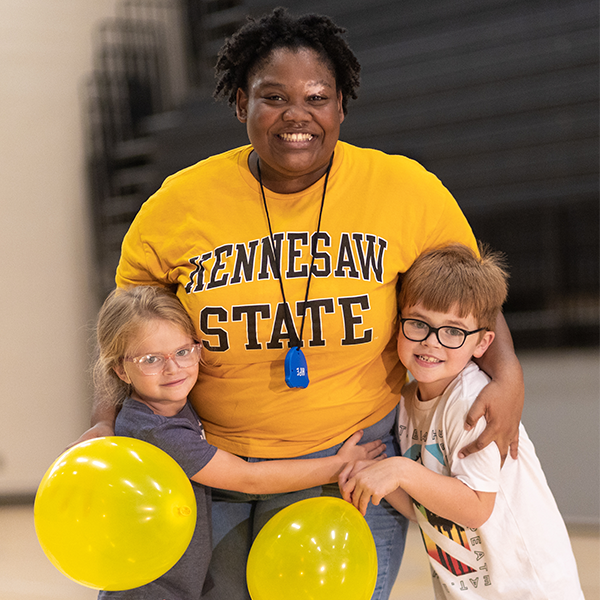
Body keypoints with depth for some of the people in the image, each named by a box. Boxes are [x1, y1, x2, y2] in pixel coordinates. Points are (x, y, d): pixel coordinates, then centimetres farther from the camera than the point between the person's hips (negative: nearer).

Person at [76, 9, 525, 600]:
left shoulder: (408, 191, -9)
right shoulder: (176, 208, -8)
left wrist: (507, 376, -13)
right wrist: (105, 423, -11)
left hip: (353, 459, -1)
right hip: (209, 463, 1)